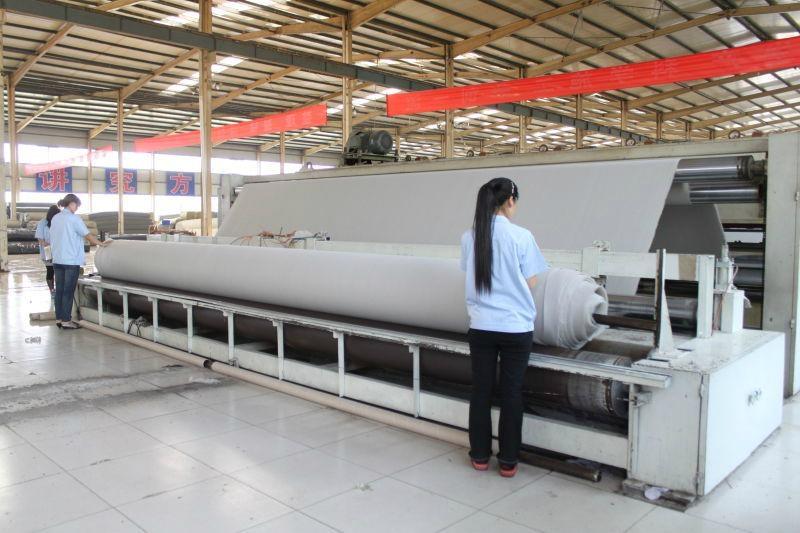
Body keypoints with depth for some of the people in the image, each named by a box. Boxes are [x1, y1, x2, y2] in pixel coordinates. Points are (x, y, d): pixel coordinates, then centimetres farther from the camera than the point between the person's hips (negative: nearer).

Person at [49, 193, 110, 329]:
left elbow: (51, 239, 13)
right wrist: (101, 243, 2)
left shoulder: (55, 218, 10)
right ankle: (66, 321, 1)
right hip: (71, 261, -7)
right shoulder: (73, 218, -10)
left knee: (59, 290, 10)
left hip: (57, 260, 7)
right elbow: (88, 235, -9)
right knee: (68, 291, -2)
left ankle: (59, 318, 16)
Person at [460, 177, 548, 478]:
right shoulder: (521, 236, -11)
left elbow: (473, 277, 6)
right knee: (511, 393, 8)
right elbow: (529, 284, -4)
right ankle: (508, 461, 18)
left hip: (481, 326, 3)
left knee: (481, 391, 12)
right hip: (516, 327, -2)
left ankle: (480, 456, 24)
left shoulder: (469, 237, -2)